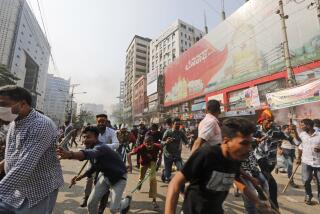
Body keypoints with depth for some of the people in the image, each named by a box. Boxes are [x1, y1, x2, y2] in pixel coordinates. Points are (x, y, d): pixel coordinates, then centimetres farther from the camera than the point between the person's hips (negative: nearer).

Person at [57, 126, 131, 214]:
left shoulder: (101, 147, -32)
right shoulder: (90, 148, -5)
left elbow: (88, 154, -57)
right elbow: (94, 166, 10)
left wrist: (70, 154, -73)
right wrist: (80, 176, -2)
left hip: (118, 177, -7)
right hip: (105, 175, 7)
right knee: (91, 203, 3)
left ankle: (126, 200, 29)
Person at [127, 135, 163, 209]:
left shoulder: (157, 146, -36)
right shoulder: (141, 148, -40)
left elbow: (161, 148, -10)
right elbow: (129, 154, -34)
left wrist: (159, 158, -12)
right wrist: (130, 165, -45)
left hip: (153, 161, -1)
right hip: (144, 162, 1)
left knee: (153, 178, -18)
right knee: (142, 177, 22)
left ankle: (154, 200, -5)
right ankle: (140, 182, 62)